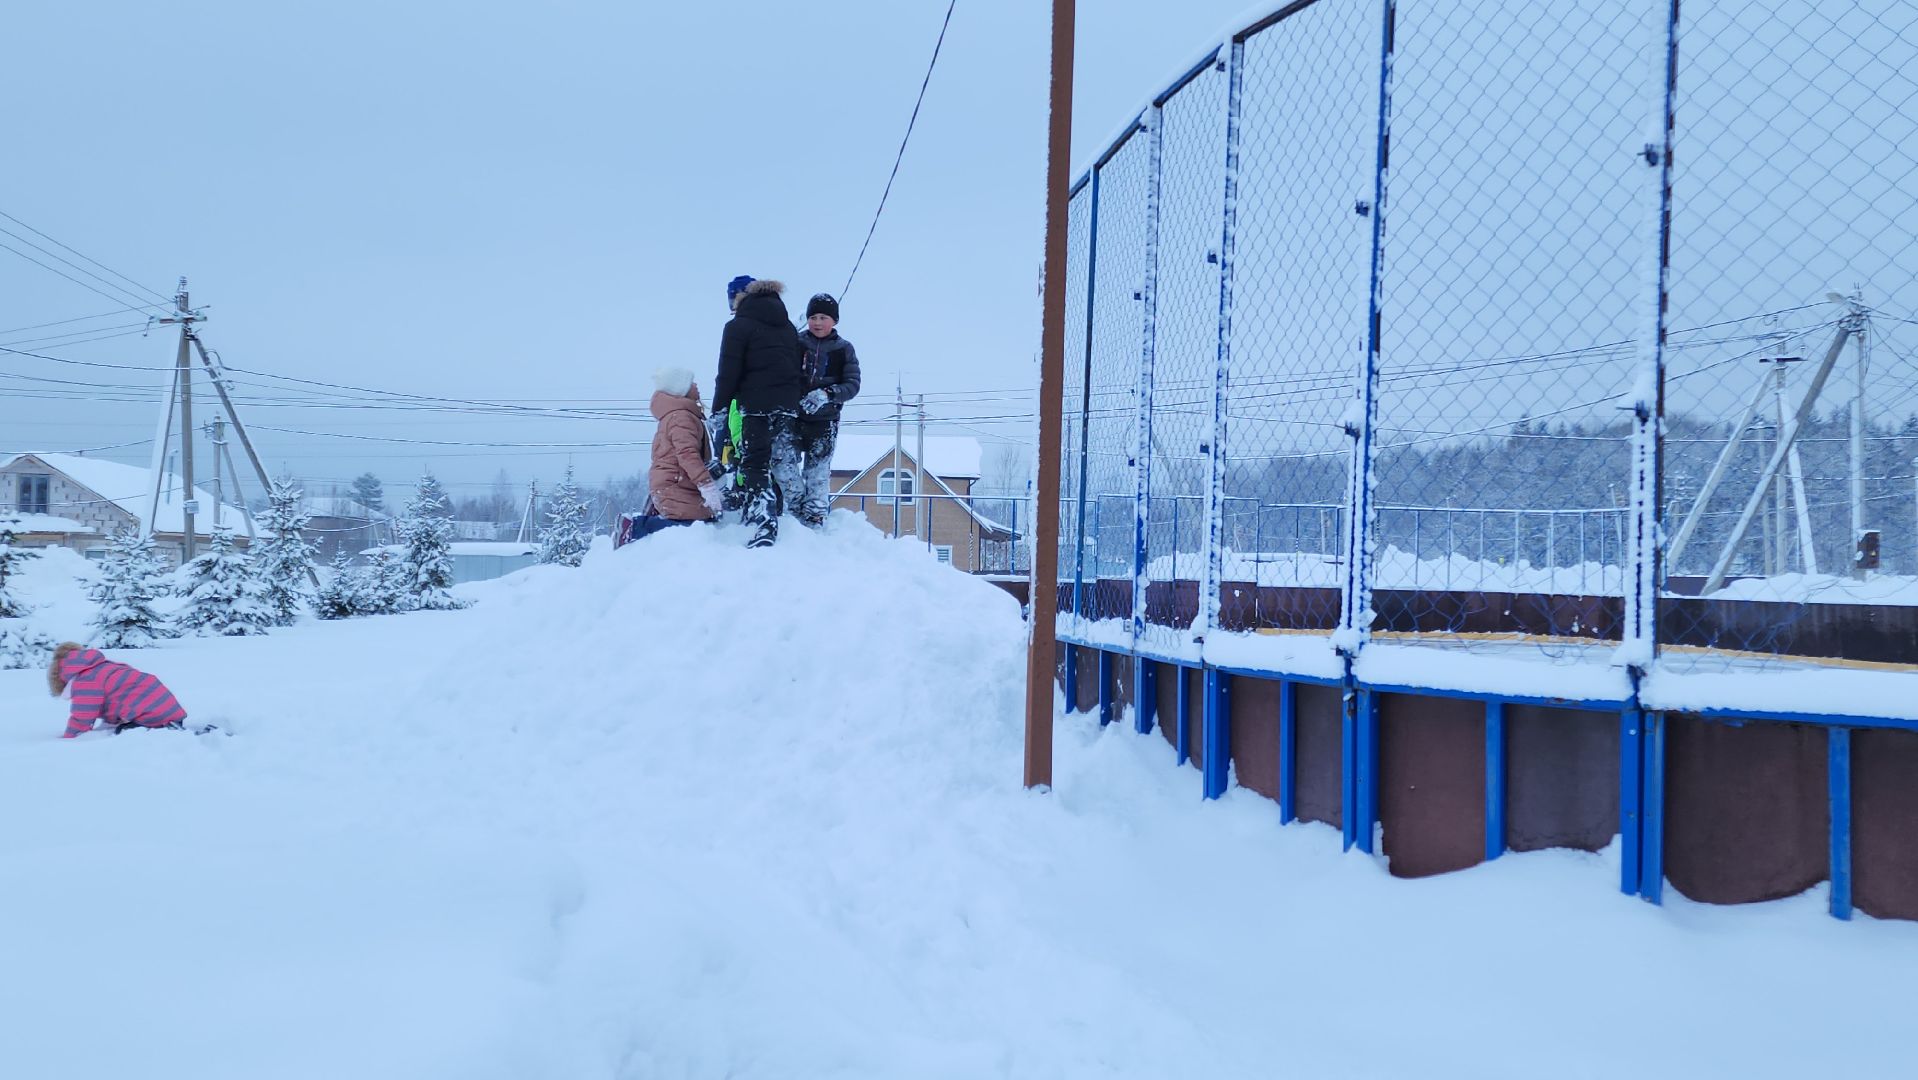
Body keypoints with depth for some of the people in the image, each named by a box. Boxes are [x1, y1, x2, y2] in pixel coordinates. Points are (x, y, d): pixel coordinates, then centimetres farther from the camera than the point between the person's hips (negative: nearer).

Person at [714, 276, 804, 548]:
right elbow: (799, 369, 16)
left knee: (753, 467, -8)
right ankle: (775, 518, 19)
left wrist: (718, 411, -3)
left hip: (755, 406, -6)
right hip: (788, 407, 7)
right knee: (778, 465, 15)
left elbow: (728, 374, -8)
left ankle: (762, 526, -22)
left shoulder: (738, 326, -4)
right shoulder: (788, 326, 16)